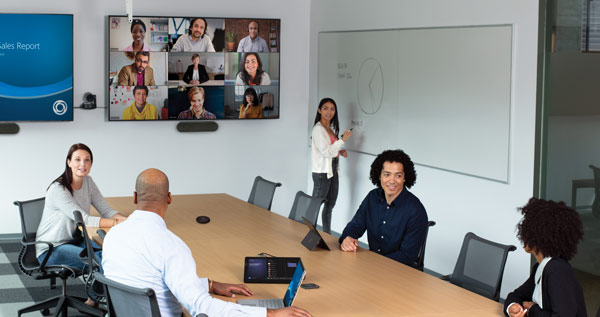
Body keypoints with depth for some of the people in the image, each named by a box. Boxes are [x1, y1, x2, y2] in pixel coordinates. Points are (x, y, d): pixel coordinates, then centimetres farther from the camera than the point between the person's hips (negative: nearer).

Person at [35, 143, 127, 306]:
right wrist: (117, 222, -33)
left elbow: (106, 210, 1)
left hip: (75, 240, 7)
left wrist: (125, 219, -21)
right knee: (97, 259, -28)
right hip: (50, 250, -7)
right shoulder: (58, 189, -22)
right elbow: (84, 220, -27)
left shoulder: (88, 182, 2)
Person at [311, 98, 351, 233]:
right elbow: (326, 152, -19)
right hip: (322, 173, -9)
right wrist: (343, 140, -20)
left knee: (329, 206, 17)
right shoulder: (318, 129, -14)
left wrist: (340, 151, 8)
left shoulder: (331, 129, 13)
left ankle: (327, 235, 26)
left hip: (333, 171, 9)